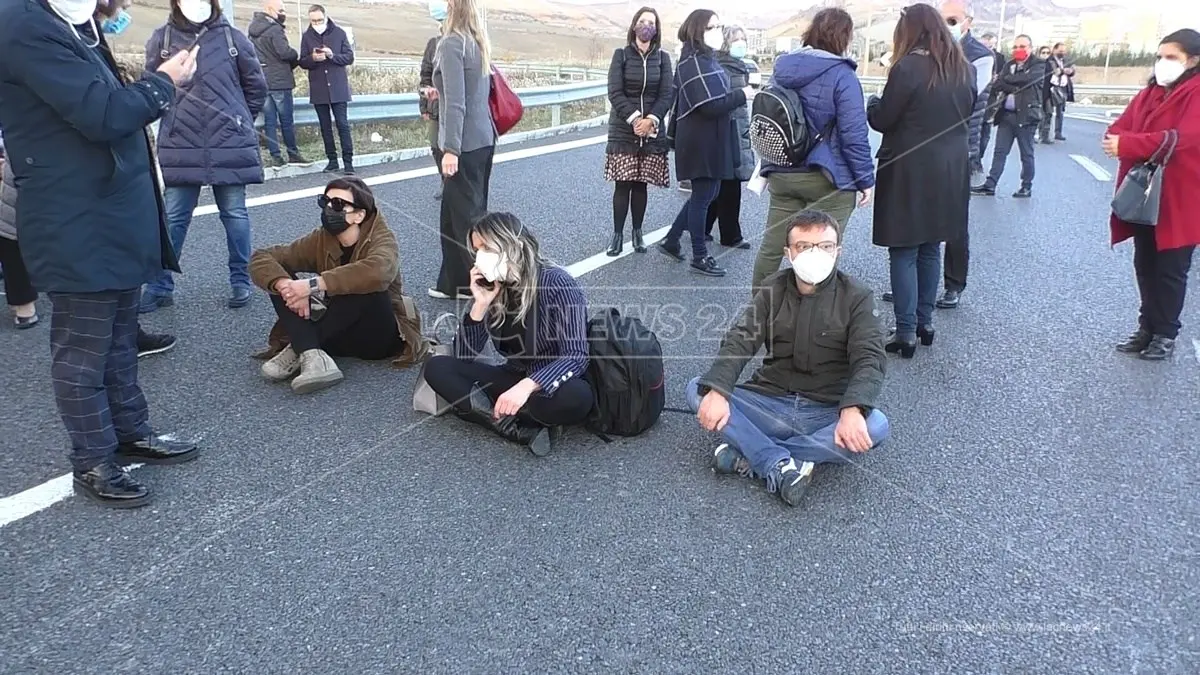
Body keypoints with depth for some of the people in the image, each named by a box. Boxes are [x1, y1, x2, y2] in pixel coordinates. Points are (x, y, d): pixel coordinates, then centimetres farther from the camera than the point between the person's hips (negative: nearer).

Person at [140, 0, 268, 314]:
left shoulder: (233, 38, 2)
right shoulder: (162, 38, 2)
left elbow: (256, 86, 10)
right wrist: (175, 121, 11)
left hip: (230, 144, 0)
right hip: (181, 146, 0)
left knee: (235, 214, 7)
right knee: (174, 217, 5)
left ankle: (240, 281, 19)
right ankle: (160, 286, 13)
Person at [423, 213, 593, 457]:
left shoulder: (557, 283, -18)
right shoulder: (489, 287, -3)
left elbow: (576, 357, -25)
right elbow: (463, 357, -4)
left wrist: (527, 386, -39)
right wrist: (480, 304, -18)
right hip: (514, 379, 6)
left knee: (575, 399, -39)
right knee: (436, 367, -13)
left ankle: (488, 409, -18)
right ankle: (523, 431, -25)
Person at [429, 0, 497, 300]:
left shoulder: (452, 43, -12)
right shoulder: (478, 44, 12)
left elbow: (455, 103, -19)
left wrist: (451, 148, -21)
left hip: (466, 143, -9)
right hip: (484, 138, 9)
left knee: (466, 214, -1)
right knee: (454, 211, 16)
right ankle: (456, 282, 24)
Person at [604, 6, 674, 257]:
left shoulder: (662, 58, 7)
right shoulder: (621, 55, 3)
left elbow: (668, 94, -1)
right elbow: (615, 92, -6)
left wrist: (651, 120, -16)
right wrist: (634, 119, -17)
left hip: (653, 131, 1)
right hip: (623, 130, -1)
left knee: (641, 184, 5)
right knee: (622, 184, -3)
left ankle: (637, 233, 16)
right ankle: (617, 234, 4)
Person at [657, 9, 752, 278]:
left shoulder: (705, 59, 15)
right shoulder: (695, 63, -18)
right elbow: (711, 105, -25)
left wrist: (736, 95, 2)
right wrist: (742, 95, -16)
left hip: (710, 140, 10)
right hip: (702, 142, -10)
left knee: (706, 193, 16)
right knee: (703, 196, 0)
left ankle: (671, 240, 25)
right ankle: (700, 258, 11)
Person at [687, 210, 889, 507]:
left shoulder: (857, 298, -2)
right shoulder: (773, 290, 4)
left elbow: (870, 359, -14)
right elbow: (739, 342, -7)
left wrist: (853, 410, -34)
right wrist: (717, 391, -27)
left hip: (828, 413, -1)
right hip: (770, 403, 2)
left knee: (875, 426, -33)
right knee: (698, 390, -19)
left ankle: (749, 453, -28)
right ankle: (780, 464, -32)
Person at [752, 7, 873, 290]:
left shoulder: (781, 69, 8)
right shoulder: (842, 75, -12)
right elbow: (854, 135, -14)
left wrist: (768, 167, 25)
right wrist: (865, 178, -5)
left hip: (782, 174, 6)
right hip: (826, 179, -6)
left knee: (771, 247, 12)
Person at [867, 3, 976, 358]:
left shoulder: (908, 67, -14)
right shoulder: (965, 69, 8)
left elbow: (882, 119, -9)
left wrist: (873, 102, 10)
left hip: (910, 172, -7)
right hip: (950, 171, 7)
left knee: (904, 252, 0)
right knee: (930, 249, 17)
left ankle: (906, 333, 1)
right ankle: (924, 321, 24)